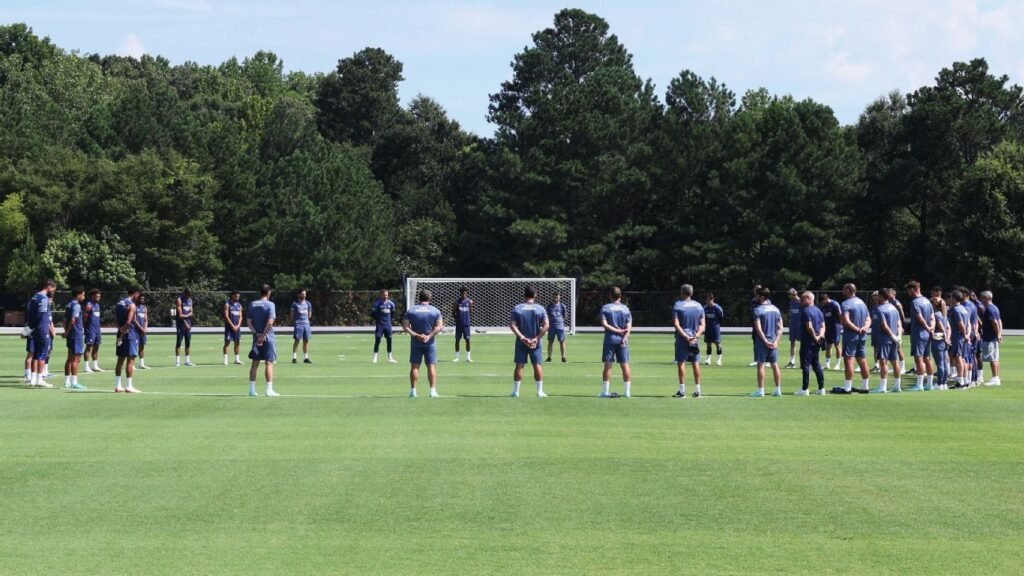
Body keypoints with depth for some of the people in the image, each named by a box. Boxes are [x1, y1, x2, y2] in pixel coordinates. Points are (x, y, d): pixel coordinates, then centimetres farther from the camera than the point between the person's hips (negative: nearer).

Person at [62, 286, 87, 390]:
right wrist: (67, 332, -11)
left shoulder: (69, 305, 15)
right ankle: (74, 382, -8)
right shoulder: (76, 306, -14)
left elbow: (65, 320, 15)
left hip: (70, 335, 9)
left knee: (70, 359, 13)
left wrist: (66, 332, 9)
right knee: (76, 359, -7)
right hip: (77, 335, -9)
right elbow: (73, 320, -21)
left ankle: (67, 382, 16)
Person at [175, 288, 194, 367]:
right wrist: (189, 315, -10)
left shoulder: (190, 300, 12)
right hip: (181, 323, -7)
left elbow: (191, 312, 9)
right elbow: (180, 315, -15)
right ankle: (177, 361, -4)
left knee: (188, 342, 7)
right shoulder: (179, 300, -10)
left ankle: (187, 361, 12)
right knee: (179, 342, -6)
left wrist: (185, 316, -10)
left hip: (188, 323, 7)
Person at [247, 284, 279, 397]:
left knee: (255, 363, 8)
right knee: (269, 363, -1)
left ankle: (252, 390, 8)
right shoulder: (270, 305, -8)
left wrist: (256, 333, -6)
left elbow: (249, 322, 2)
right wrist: (263, 335, -15)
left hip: (256, 337, 5)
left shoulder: (252, 304, 7)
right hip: (268, 338, -5)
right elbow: (270, 323, -17)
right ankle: (269, 390, -4)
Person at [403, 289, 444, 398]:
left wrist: (416, 335, -13)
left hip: (415, 343, 1)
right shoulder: (435, 311, 0)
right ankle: (433, 390, -2)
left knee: (414, 366, 5)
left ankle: (413, 390, 4)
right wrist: (429, 336, -14)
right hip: (430, 343, -1)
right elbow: (439, 327, -10)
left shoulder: (410, 311, 2)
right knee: (431, 366, 2)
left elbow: (405, 327, -6)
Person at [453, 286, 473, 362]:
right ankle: (457, 357, 12)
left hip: (466, 324, 0)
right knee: (457, 340, 4)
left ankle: (468, 357, 8)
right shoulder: (457, 302, 0)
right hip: (459, 324, 0)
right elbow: (453, 313, 5)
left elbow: (471, 313, 8)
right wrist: (457, 317, -5)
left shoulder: (469, 301, 2)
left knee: (467, 340, 0)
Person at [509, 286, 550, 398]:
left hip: (521, 342, 0)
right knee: (538, 365, 4)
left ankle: (516, 391, 7)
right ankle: (540, 391, 2)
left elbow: (512, 324, -9)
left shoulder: (517, 308, 0)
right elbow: (546, 326, -9)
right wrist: (536, 338, -11)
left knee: (519, 366, 5)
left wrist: (522, 337, -13)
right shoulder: (540, 309, 0)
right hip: (535, 343, 0)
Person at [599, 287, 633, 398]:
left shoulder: (605, 308, 1)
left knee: (608, 365, 2)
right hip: (622, 339, 2)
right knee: (625, 365, 5)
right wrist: (624, 337, -11)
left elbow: (604, 324, -10)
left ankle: (605, 391, 2)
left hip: (610, 339, -2)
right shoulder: (625, 308, 6)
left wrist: (617, 330, -7)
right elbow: (629, 326, -3)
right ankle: (627, 391, 5)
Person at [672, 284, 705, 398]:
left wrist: (686, 336, -16)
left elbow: (676, 325, -13)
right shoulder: (699, 306, 9)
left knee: (681, 363, 0)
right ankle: (697, 390, 11)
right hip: (695, 340, 4)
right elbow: (703, 325, 3)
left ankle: (682, 390, -4)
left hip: (682, 338, -4)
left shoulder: (678, 305, -5)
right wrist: (696, 335, -8)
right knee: (695, 363, 9)